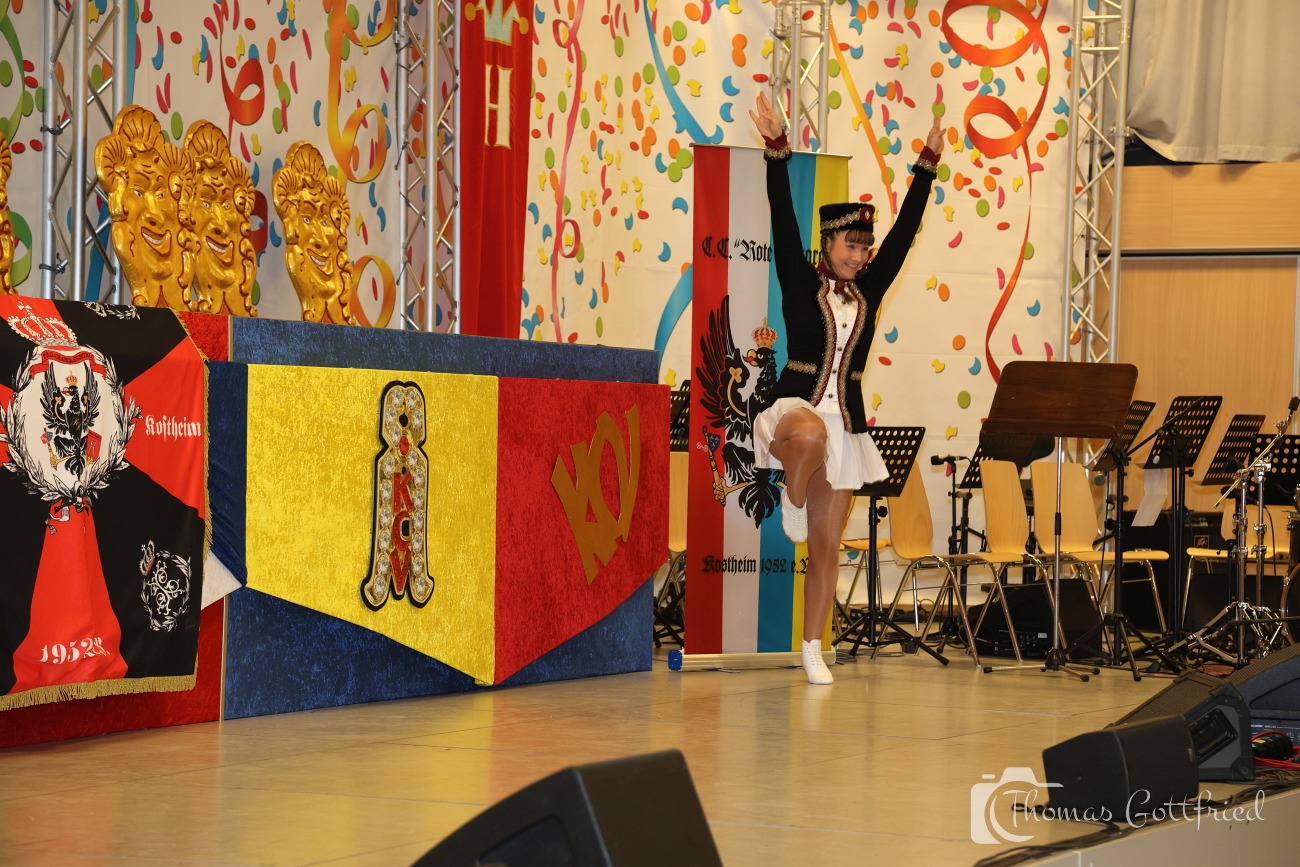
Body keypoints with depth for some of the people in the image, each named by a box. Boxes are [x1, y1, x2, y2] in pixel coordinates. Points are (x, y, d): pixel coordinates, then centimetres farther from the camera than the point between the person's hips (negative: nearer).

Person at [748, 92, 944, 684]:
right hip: (799, 406, -4)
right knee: (811, 435, -44)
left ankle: (812, 649, 13)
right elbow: (783, 223, -10)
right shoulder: (801, 283, 0)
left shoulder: (868, 290, 10)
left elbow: (905, 230, 10)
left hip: (846, 422, 4)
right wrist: (777, 152, -20)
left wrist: (927, 166, 7)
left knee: (827, 547, 5)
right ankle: (792, 497, -12)